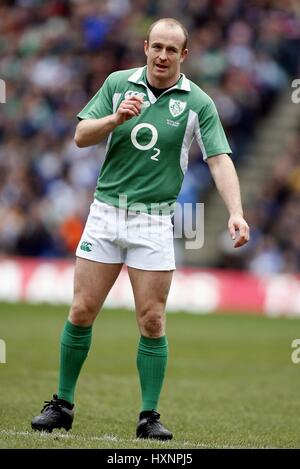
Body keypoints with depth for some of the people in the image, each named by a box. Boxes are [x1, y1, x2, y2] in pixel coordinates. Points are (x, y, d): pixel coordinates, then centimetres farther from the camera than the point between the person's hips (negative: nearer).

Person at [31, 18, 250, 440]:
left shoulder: (198, 103, -3)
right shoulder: (118, 84, 3)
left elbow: (219, 159, -10)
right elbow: (81, 136, 3)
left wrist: (235, 212, -24)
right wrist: (117, 118, -17)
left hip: (154, 220, -2)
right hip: (106, 211, 2)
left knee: (152, 321, -3)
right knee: (82, 311, 2)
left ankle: (149, 417, 6)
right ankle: (62, 405, 14)